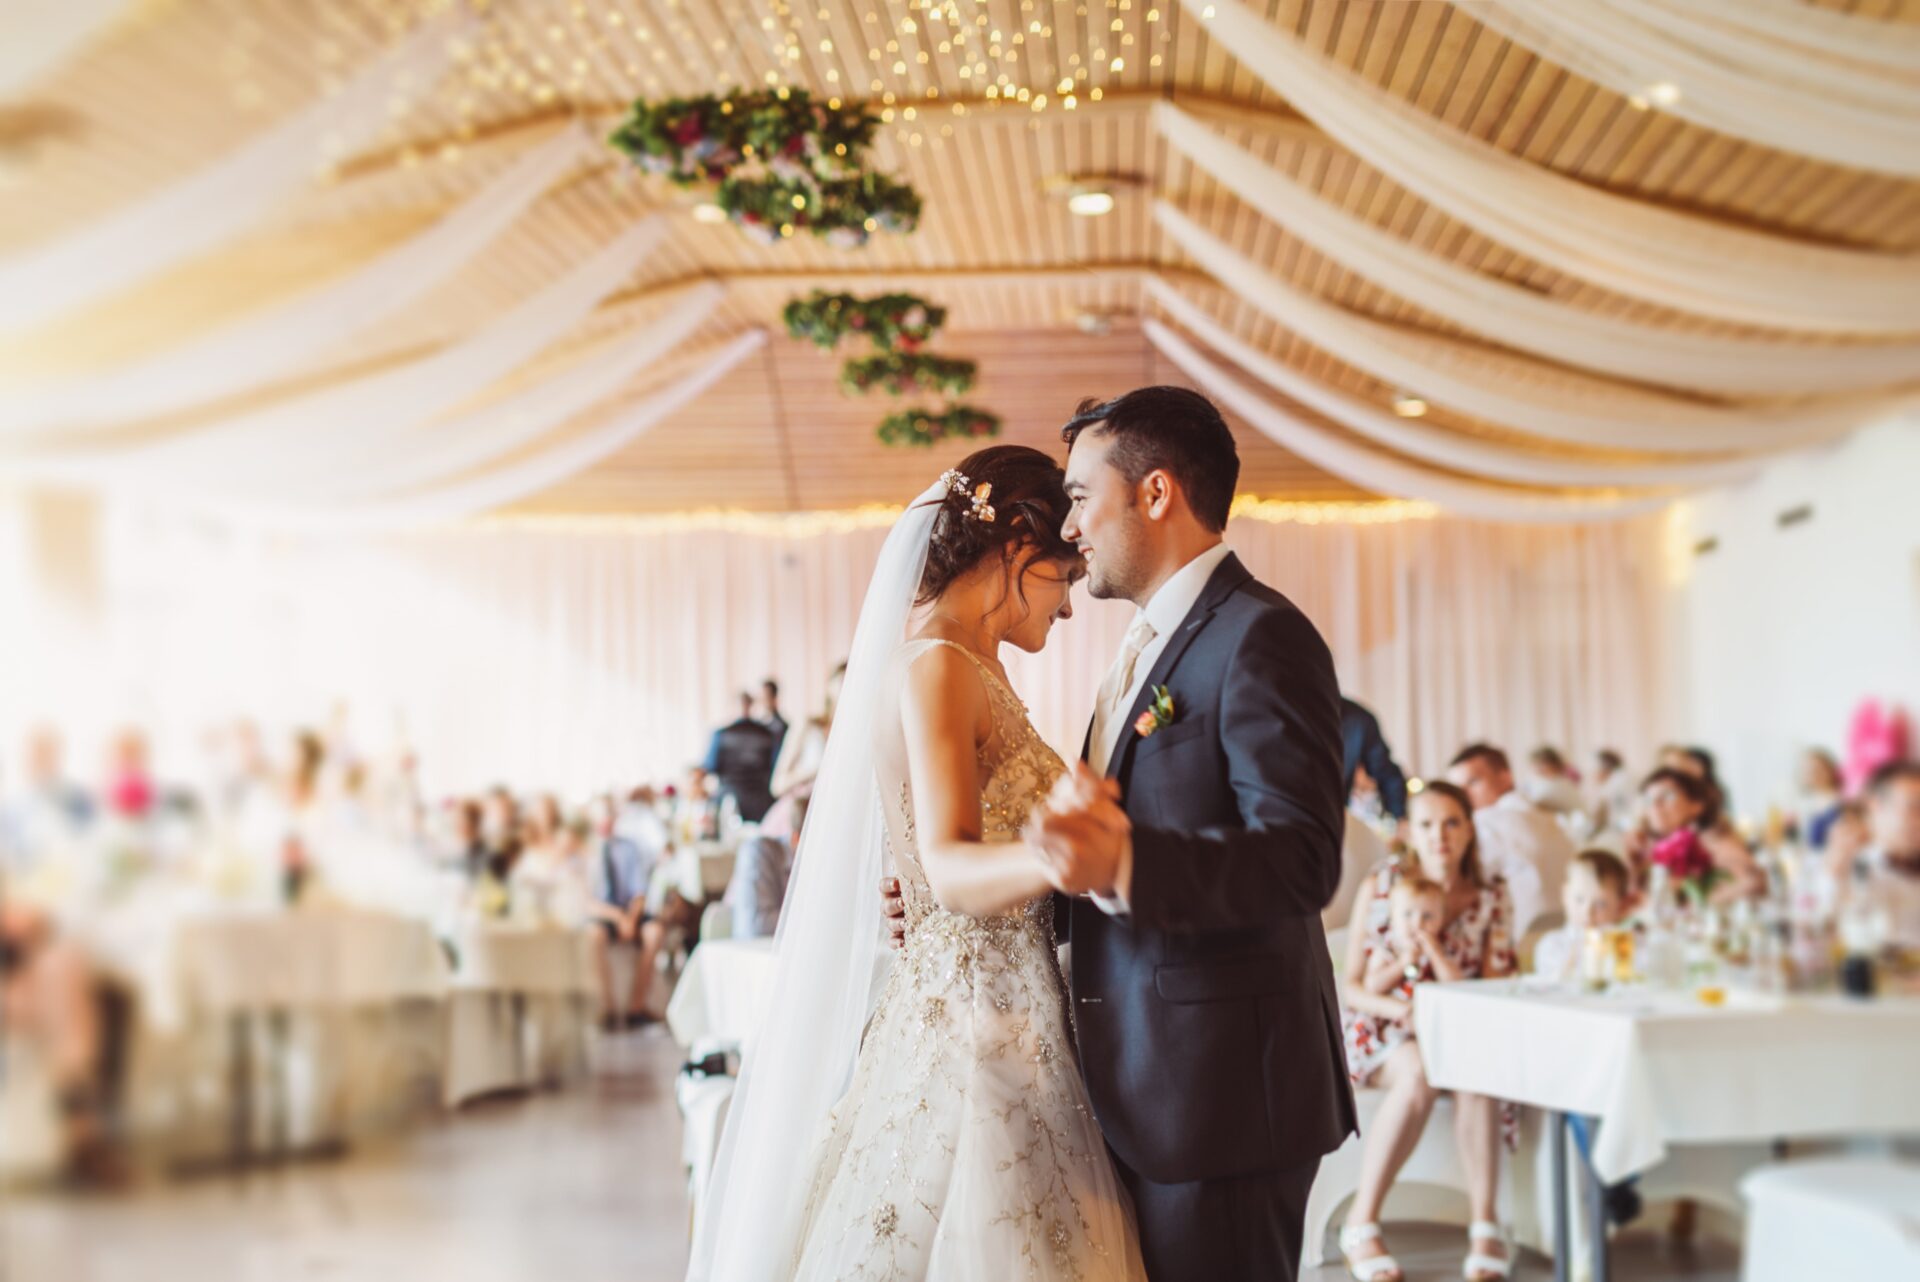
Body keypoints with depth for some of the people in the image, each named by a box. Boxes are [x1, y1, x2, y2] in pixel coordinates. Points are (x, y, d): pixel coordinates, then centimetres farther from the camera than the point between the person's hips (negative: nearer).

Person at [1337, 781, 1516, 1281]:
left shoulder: (1491, 893, 2)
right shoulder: (1382, 885, -4)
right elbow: (1351, 987, -3)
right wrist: (1401, 1008, -24)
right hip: (1381, 1031, -2)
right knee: (1420, 1073, -37)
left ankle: (1485, 1226, -32)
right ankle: (1361, 1223, -28)